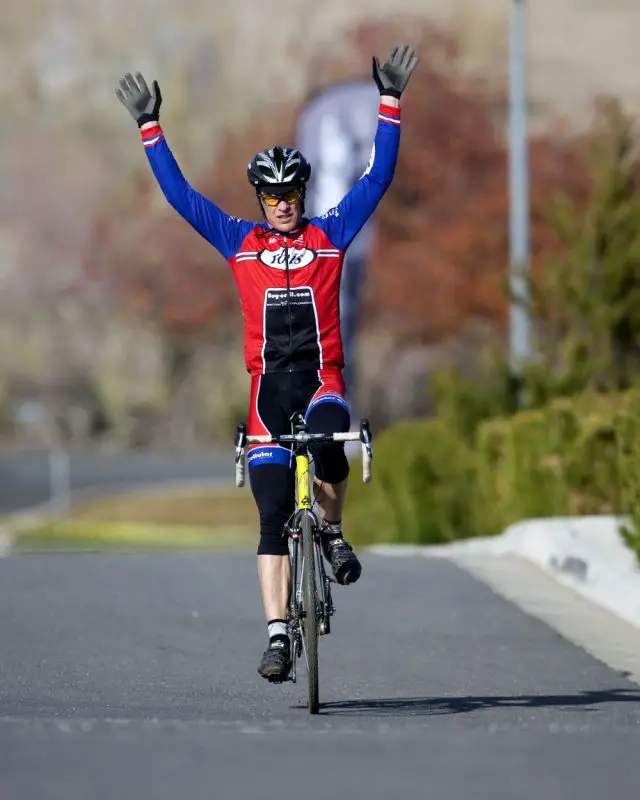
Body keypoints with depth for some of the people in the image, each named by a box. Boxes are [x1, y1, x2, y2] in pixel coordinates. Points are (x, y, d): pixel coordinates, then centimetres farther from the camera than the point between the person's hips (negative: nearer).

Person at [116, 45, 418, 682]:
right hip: (268, 383, 1)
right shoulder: (239, 242, 9)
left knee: (329, 443, -34)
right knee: (273, 515, -4)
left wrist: (390, 103, -1)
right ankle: (278, 633, -6)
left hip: (321, 377, -1)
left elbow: (378, 176, 4)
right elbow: (178, 192, 9)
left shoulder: (330, 235, 7)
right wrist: (149, 125, 5)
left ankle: (331, 530, -4)